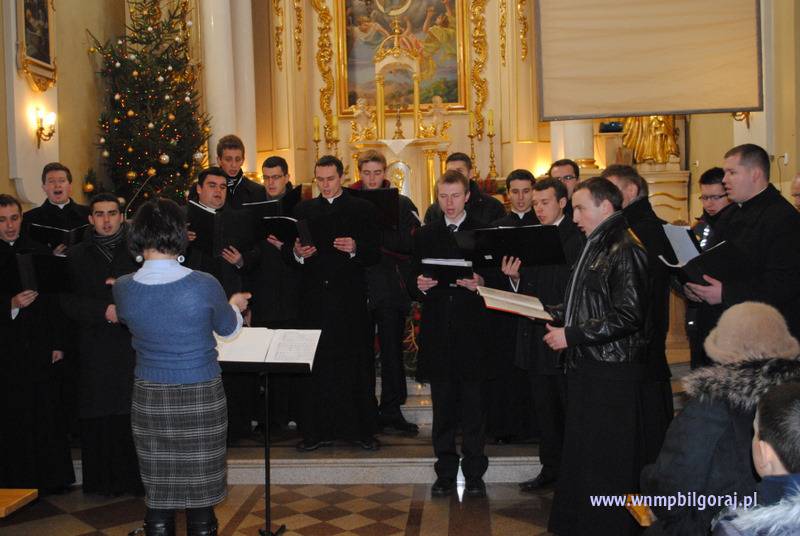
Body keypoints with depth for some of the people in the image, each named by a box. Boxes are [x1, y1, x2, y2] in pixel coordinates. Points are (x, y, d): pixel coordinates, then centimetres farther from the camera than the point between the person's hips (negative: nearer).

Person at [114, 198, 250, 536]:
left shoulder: (123, 288, -8)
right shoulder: (204, 285, -16)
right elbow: (228, 329, 3)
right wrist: (234, 306, 26)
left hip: (149, 400, 2)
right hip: (202, 400, -2)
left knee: (158, 495, 13)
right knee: (200, 494, 11)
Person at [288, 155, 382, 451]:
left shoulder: (363, 209, 7)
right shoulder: (303, 209, 14)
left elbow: (375, 254, 2)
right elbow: (288, 250, 12)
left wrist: (355, 249, -17)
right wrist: (297, 253, -10)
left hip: (351, 297, -2)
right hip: (314, 297, 2)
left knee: (357, 364, 2)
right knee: (315, 365, 2)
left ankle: (361, 429, 11)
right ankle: (317, 430, 11)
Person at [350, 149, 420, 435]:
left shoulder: (402, 205, 4)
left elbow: (411, 245, -7)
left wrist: (374, 238, -14)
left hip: (391, 287, -1)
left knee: (392, 351, 2)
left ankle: (391, 411, 12)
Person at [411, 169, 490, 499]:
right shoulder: (424, 236, 12)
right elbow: (413, 282, 11)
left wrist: (480, 283, -18)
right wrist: (420, 285, -11)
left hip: (472, 330, -2)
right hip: (437, 331, 2)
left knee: (474, 407, 2)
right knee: (443, 408, 8)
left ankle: (474, 474, 13)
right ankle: (445, 473, 17)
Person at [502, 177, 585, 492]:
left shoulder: (577, 239, -10)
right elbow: (527, 287, 13)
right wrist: (514, 277, -7)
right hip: (534, 336, 7)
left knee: (569, 406, 4)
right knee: (544, 409, 15)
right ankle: (550, 468, 27)